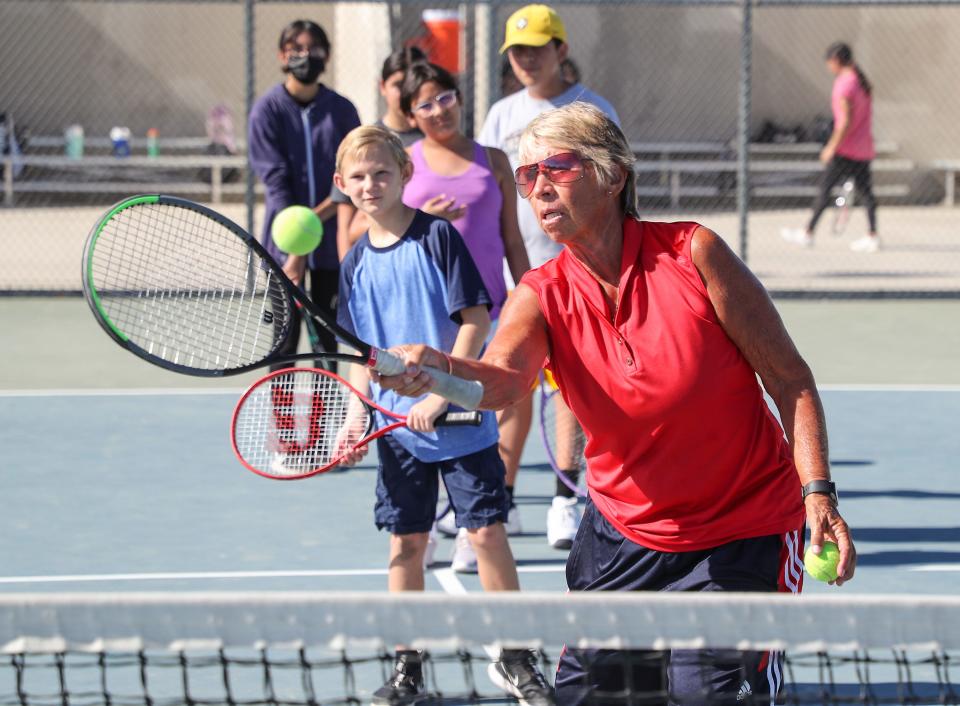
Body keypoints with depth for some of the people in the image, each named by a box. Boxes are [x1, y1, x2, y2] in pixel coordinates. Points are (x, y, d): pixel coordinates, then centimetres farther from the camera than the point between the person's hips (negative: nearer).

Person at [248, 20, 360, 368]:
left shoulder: (342, 111, 3)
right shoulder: (268, 110, -3)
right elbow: (276, 181, -9)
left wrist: (317, 215, -15)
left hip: (330, 243, 2)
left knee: (327, 336, 8)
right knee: (285, 338, 0)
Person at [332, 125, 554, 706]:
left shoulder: (439, 236, -8)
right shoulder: (356, 263, 6)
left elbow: (476, 320, -12)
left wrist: (441, 394, -18)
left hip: (462, 418, -4)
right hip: (397, 427, 4)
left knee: (488, 532, -1)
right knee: (406, 543, 6)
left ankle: (512, 658, 11)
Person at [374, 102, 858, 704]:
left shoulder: (693, 254, -14)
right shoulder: (542, 297, -7)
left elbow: (791, 381, -8)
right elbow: (503, 379, -30)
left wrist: (818, 493, -18)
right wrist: (436, 368, -51)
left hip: (743, 537, -3)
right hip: (624, 535, 4)